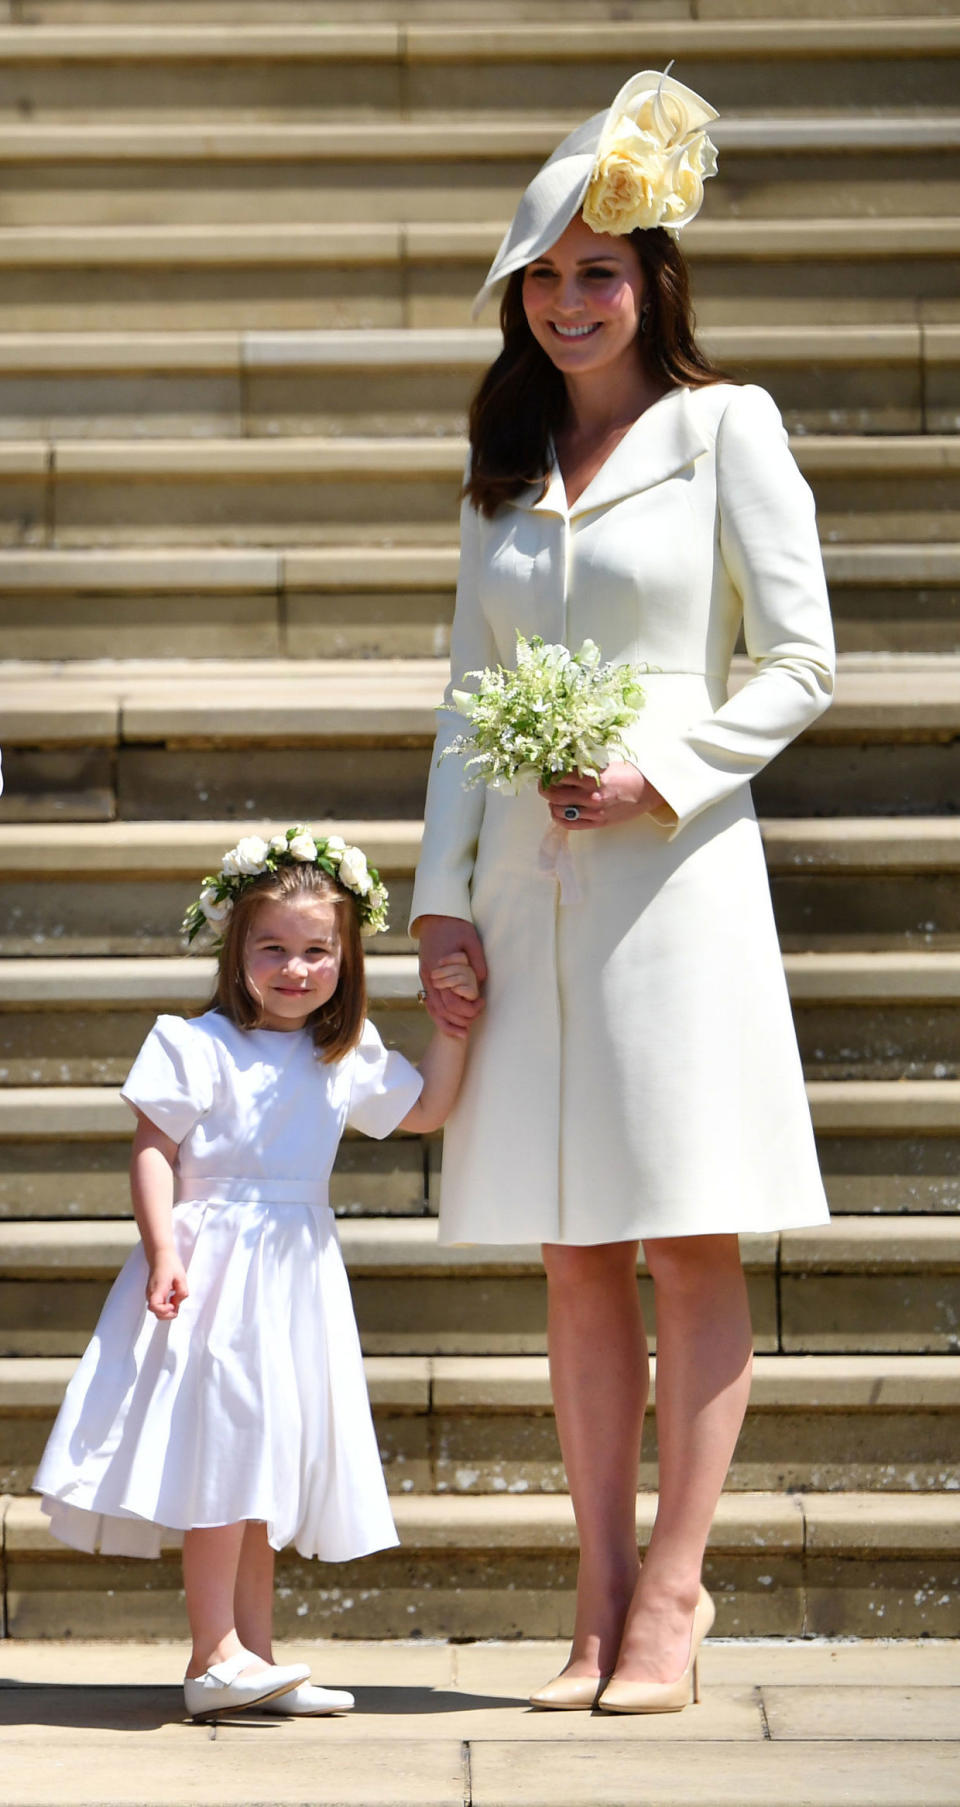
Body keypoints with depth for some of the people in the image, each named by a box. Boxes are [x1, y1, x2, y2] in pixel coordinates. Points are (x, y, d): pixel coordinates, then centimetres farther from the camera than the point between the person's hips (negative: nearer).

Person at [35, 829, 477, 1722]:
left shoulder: (347, 1059, 10)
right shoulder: (199, 1046, -8)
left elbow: (424, 1109, 25)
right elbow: (153, 1151, -10)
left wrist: (453, 1021, 14)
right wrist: (163, 1251, -21)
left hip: (295, 1278, 7)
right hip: (215, 1269, -7)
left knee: (265, 1468, 9)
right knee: (222, 1455, -10)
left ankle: (250, 1656, 12)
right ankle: (215, 1654, -7)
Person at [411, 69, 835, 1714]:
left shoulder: (723, 428, 1)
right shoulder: (504, 468, 16)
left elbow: (798, 668, -3)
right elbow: (469, 697, 16)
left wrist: (657, 768, -15)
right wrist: (444, 889, 7)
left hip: (671, 865, -5)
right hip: (528, 881, 5)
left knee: (687, 1242, -3)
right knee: (574, 1255, 6)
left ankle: (671, 1591, 2)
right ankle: (602, 1599, 10)